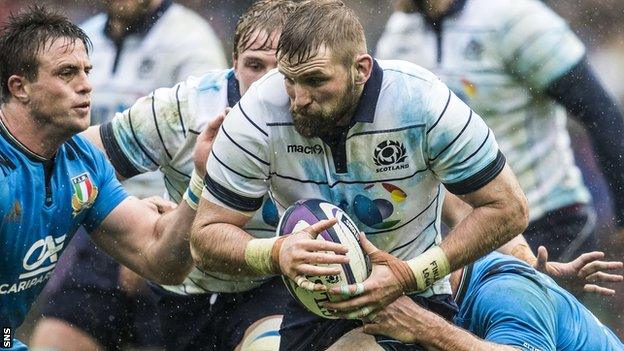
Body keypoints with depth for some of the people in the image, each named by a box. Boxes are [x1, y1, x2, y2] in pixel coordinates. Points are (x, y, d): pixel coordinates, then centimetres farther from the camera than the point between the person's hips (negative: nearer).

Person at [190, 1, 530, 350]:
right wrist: (277, 254, -34)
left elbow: (509, 209, -13)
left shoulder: (423, 103, -21)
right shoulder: (257, 115, -18)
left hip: (414, 297, 0)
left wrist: (410, 275, -24)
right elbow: (206, 238, -11)